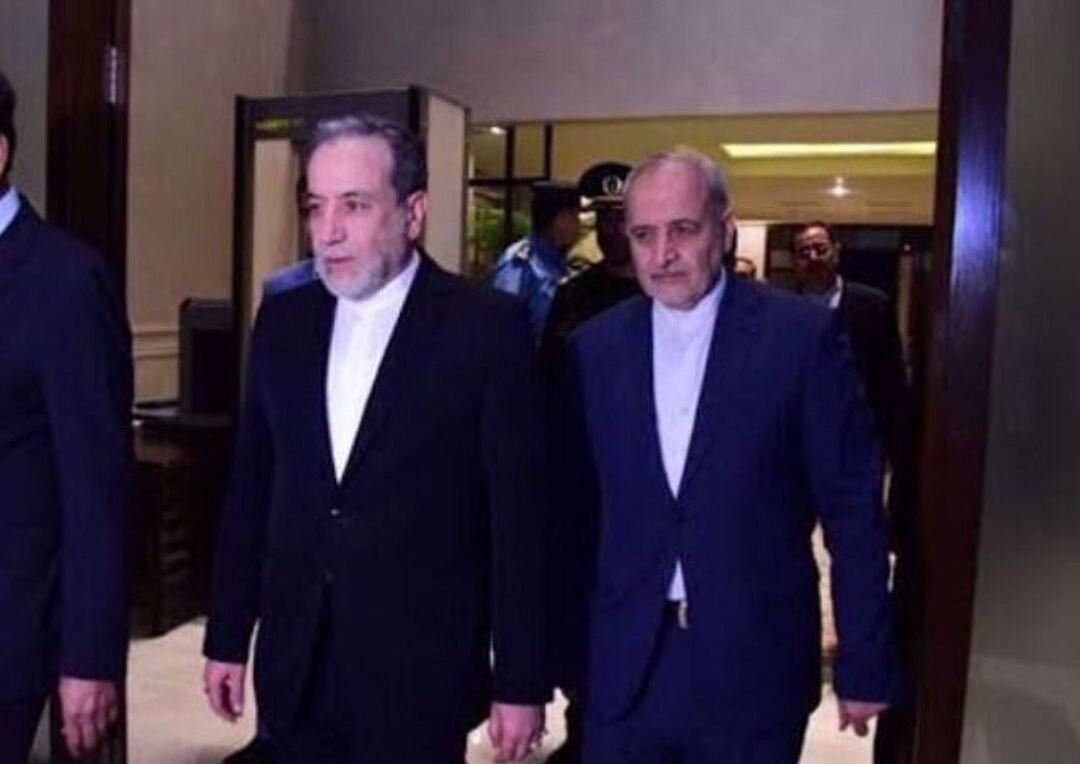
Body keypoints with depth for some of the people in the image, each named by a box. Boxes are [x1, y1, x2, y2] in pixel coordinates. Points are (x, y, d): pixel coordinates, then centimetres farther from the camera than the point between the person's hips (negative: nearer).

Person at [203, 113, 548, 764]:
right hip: (293, 670, 4)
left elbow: (520, 515, -9)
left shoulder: (488, 325, -10)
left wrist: (521, 681, -9)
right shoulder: (283, 319, 5)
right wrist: (227, 637, 10)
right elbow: (251, 491, 9)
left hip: (420, 675, -4)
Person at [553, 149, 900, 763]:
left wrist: (866, 666, -4)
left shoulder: (803, 336, -8)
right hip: (623, 669, 2)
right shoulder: (595, 348, 2)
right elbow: (574, 506, 7)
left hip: (756, 668, -2)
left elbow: (853, 511, -5)